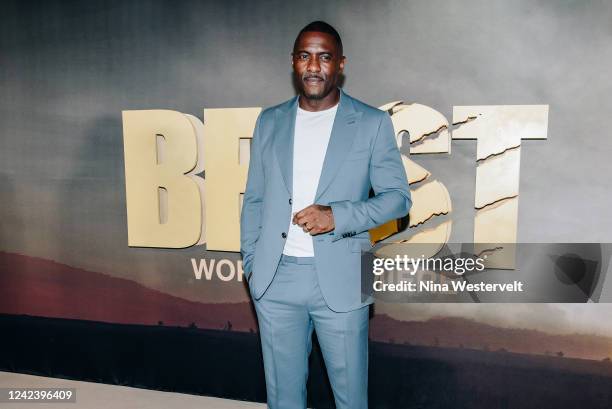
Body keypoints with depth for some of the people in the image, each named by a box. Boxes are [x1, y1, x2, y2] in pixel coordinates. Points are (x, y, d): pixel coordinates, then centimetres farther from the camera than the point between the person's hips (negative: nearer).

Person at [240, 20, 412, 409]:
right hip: (274, 277, 3)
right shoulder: (269, 122, 8)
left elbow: (398, 196, -3)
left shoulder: (372, 123, -1)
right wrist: (250, 261, 6)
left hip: (340, 278, -2)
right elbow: (254, 199, 12)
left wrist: (337, 215, -18)